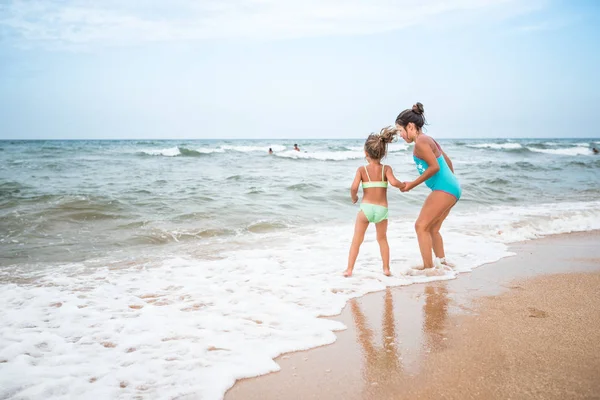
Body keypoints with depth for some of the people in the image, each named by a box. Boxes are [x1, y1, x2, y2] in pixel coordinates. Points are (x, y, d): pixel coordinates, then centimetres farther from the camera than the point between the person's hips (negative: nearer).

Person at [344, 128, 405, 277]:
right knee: (382, 239, 22)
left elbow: (354, 187, -15)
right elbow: (393, 182, -21)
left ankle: (349, 269, 8)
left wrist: (354, 197, 4)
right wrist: (403, 185, -1)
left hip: (366, 207, -1)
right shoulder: (386, 169, -2)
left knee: (356, 240, 11)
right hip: (382, 209, 1)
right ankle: (386, 268, 21)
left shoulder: (362, 169, -4)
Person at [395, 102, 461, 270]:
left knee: (421, 226, -7)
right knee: (432, 228, 16)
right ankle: (442, 262, 22)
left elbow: (434, 167, -21)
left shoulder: (420, 142, -13)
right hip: (450, 187, 10)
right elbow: (447, 161, 23)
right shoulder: (427, 140, 17)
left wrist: (412, 184, -13)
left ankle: (428, 267, -4)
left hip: (444, 189, -10)